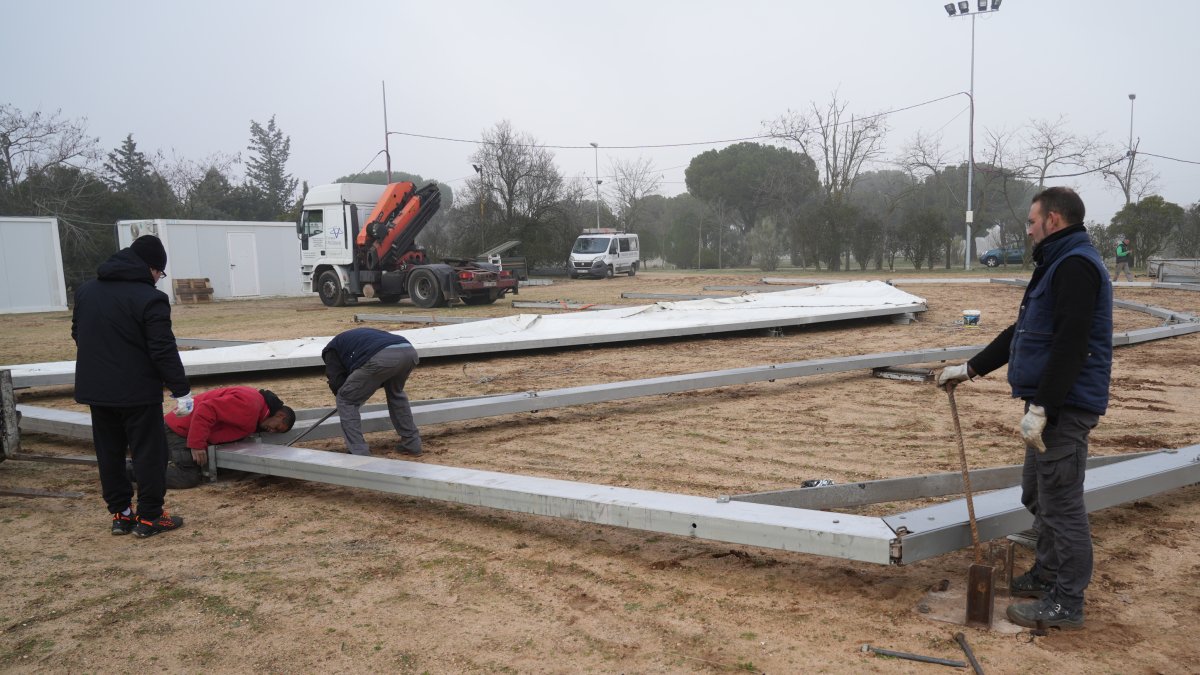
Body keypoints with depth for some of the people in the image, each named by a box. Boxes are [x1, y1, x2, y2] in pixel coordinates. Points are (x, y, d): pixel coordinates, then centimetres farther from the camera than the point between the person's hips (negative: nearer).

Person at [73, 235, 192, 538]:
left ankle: (120, 513, 21)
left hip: (95, 388, 7)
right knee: (149, 453, 2)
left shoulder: (86, 291, 10)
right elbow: (164, 351, -18)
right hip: (137, 390, -7)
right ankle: (149, 517, 5)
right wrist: (181, 390, -13)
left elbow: (78, 335, 20)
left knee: (109, 453, 14)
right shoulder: (149, 298, -16)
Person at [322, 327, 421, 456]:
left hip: (382, 357, -7)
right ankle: (412, 445, 35)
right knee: (395, 394, 36)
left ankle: (359, 454, 9)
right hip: (408, 351, 7)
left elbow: (337, 381, 21)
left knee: (346, 401, 13)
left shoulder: (331, 349, 30)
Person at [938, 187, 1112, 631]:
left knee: (1060, 502, -3)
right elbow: (1023, 333, 24)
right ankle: (1047, 575, 33)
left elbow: (1070, 346, -24)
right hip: (1053, 405, 11)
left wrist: (1040, 407, -25)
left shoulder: (1076, 266, -15)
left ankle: (1066, 603, 6)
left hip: (1065, 407, -11)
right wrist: (969, 369, 25)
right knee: (1038, 495, 19)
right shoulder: (1059, 264, 19)